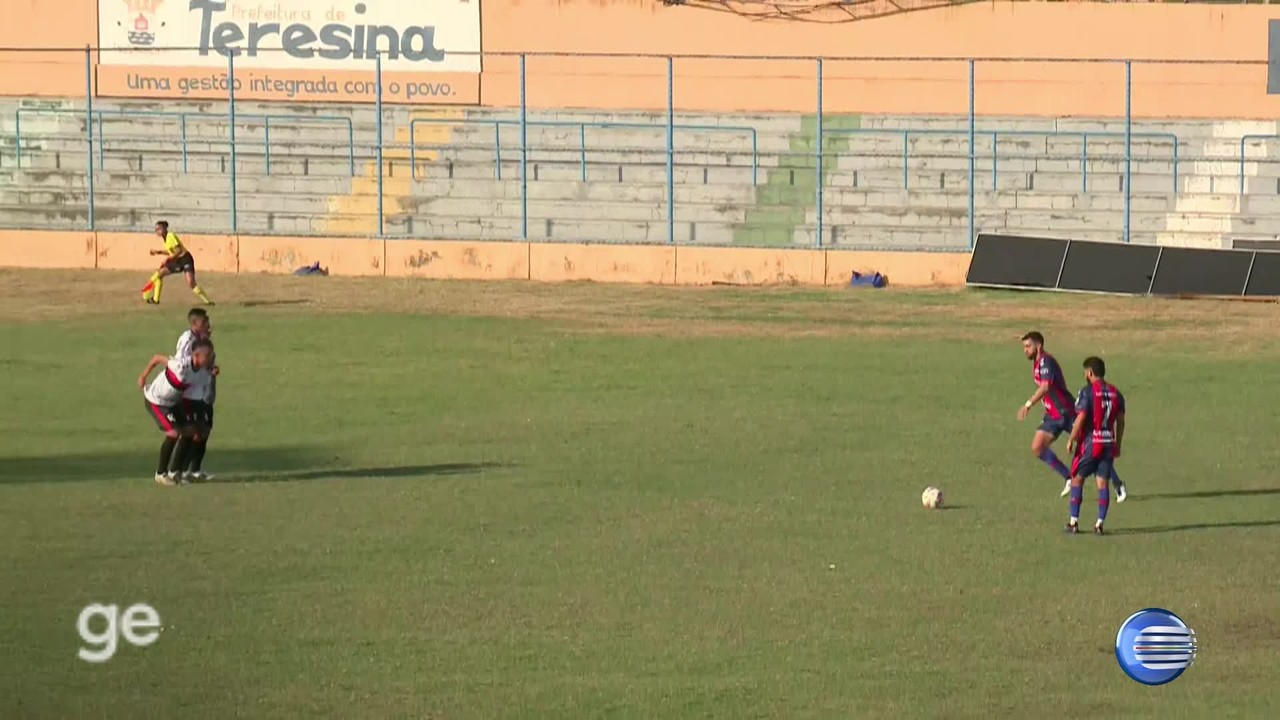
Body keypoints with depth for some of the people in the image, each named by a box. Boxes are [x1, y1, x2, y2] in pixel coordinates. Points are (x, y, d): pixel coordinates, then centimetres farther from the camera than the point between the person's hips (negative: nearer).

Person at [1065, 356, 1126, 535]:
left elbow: (1081, 418, -16)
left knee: (1077, 479, 7)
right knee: (1103, 483, 5)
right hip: (1109, 443, 5)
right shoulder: (1115, 393, 7)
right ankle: (1100, 523, 1)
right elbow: (1120, 421, 10)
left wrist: (1071, 440, -7)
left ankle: (1074, 522, 7)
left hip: (1090, 442, -5)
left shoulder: (1088, 392, -11)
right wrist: (1117, 445, 18)